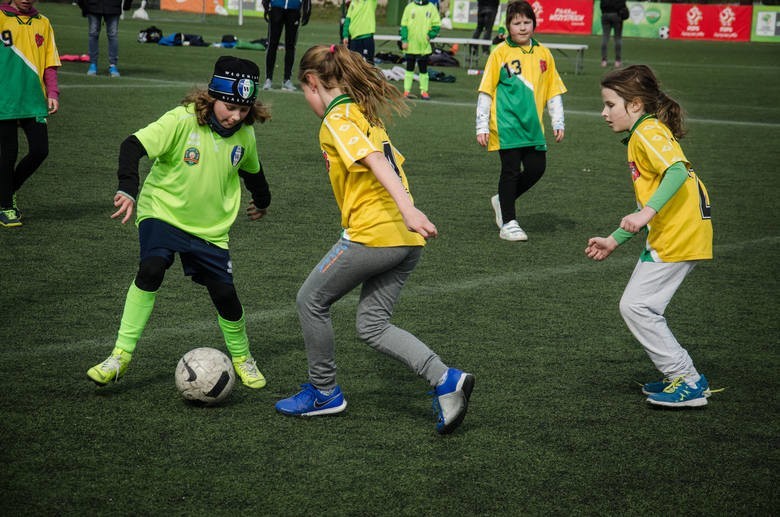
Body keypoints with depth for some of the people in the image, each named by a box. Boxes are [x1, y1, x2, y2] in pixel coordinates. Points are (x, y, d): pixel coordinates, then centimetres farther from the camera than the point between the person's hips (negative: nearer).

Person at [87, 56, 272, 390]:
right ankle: (121, 355, -19)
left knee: (225, 294, 0)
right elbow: (134, 145, -29)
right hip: (163, 212, -4)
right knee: (151, 269, -27)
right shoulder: (182, 121, -20)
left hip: (211, 228, 4)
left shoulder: (244, 135, -4)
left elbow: (251, 169, 19)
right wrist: (127, 190, -44)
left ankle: (241, 357, 28)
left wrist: (262, 201, 36)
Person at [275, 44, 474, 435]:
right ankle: (445, 380, -4)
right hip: (406, 240, 9)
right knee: (372, 325, 11)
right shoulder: (365, 114, 18)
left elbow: (375, 161, -23)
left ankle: (324, 392, 21)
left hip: (372, 234, -9)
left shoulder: (337, 120, -9)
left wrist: (408, 209, -34)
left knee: (311, 302, 10)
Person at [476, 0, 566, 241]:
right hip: (507, 124, -4)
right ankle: (508, 222, 8)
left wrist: (558, 123, 10)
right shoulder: (501, 52, -3)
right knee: (511, 170, -3)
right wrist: (482, 127, -6)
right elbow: (485, 91, -2)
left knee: (537, 168, 2)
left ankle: (503, 200, 26)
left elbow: (554, 91, 15)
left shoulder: (543, 53, 8)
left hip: (533, 125, 4)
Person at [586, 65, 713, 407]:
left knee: (636, 306, -8)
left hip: (678, 237, -10)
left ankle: (688, 383, -3)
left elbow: (678, 170, -27)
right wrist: (614, 240, 25)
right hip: (669, 236, 10)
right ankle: (681, 376, 20)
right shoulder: (644, 135, 22)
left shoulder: (648, 132, -9)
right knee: (643, 308, 14)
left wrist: (647, 213, -34)